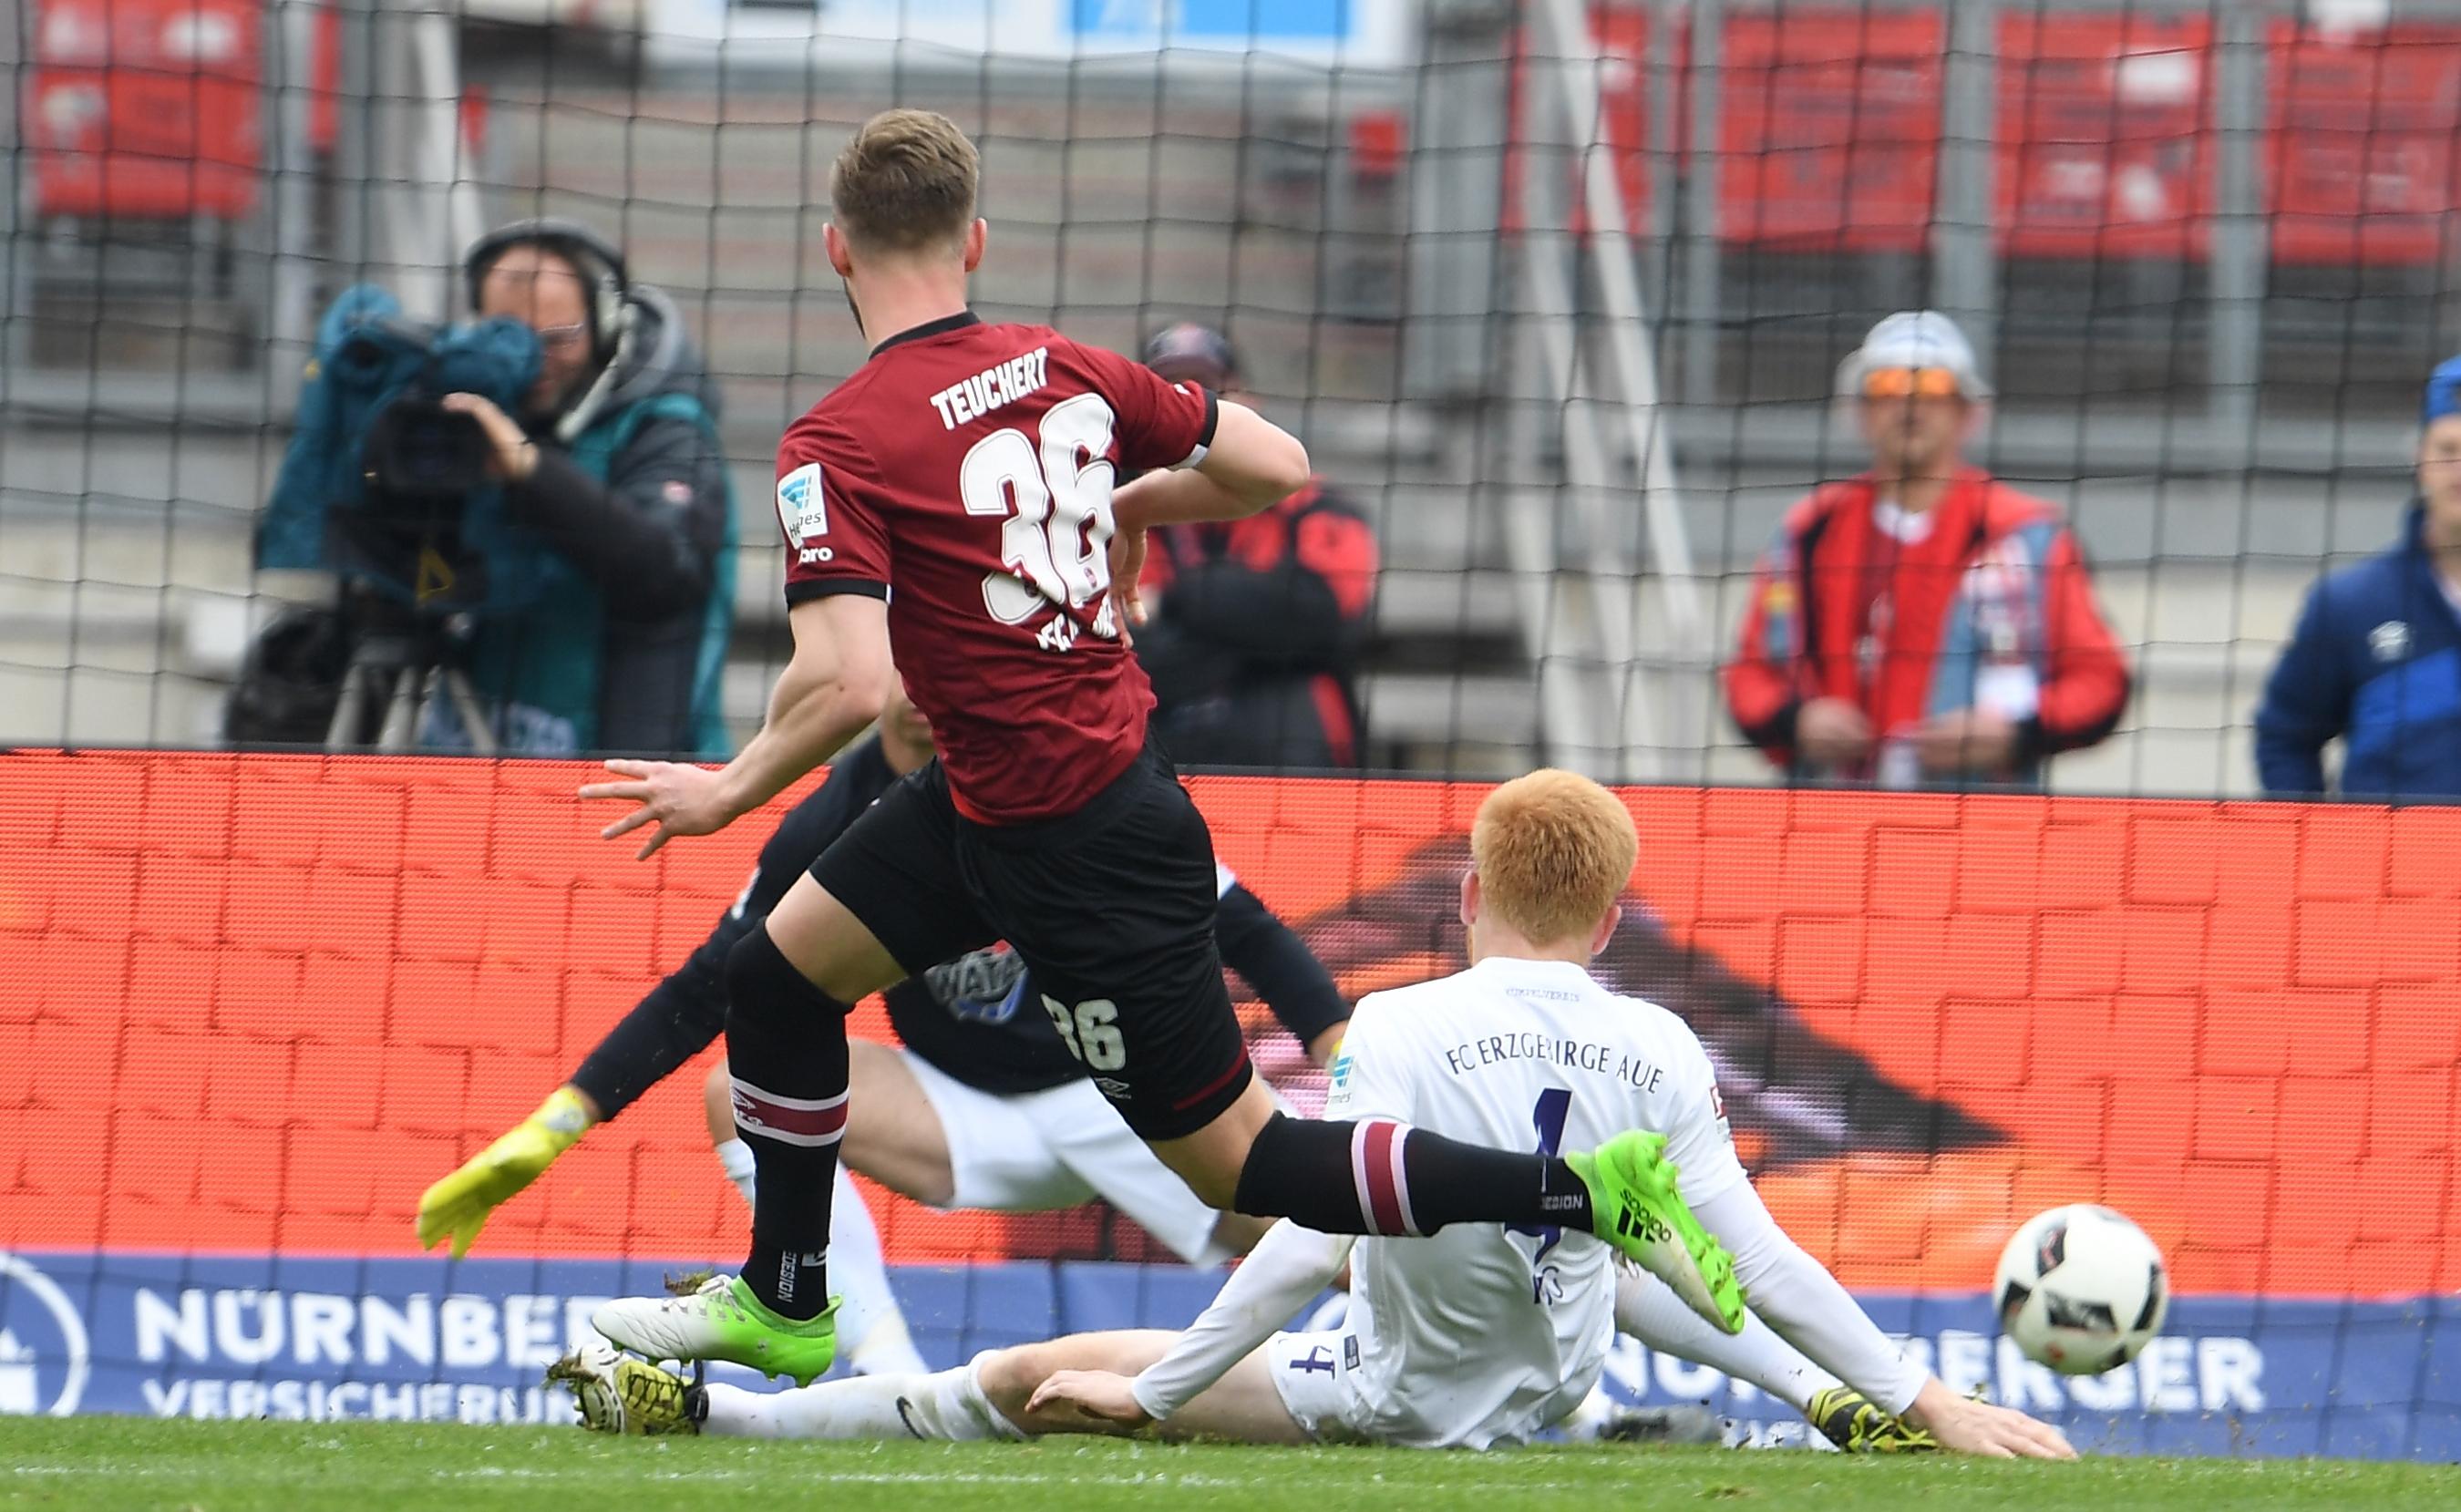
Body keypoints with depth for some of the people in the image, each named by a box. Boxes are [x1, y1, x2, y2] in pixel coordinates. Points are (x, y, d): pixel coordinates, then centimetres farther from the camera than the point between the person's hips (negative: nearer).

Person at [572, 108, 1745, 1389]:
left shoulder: (835, 449, -20)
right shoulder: (1068, 373, 0)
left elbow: (847, 681, -30)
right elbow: (1274, 467, 6)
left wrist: (731, 791, -13)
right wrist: (1130, 503, 23)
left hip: (1078, 852, -9)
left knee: (1238, 1161, 1)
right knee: (774, 974, 20)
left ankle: (1590, 1189, -6)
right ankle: (781, 1306, 35)